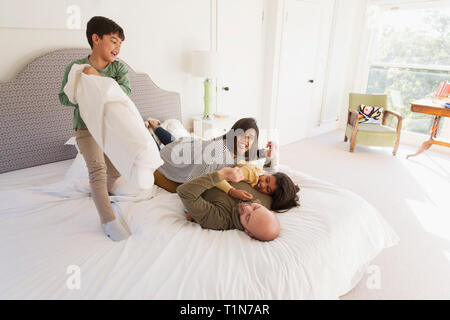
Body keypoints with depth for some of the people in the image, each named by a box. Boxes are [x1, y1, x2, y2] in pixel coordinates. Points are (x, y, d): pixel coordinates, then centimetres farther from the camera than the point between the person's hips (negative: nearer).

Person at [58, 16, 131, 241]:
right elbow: (63, 98, -3)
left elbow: (125, 93, -22)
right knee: (97, 167, -19)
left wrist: (99, 78, -31)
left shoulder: (119, 67, -6)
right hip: (87, 128, -3)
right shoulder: (75, 67, -10)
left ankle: (101, 192, 42)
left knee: (116, 169, 9)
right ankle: (109, 221, -18)